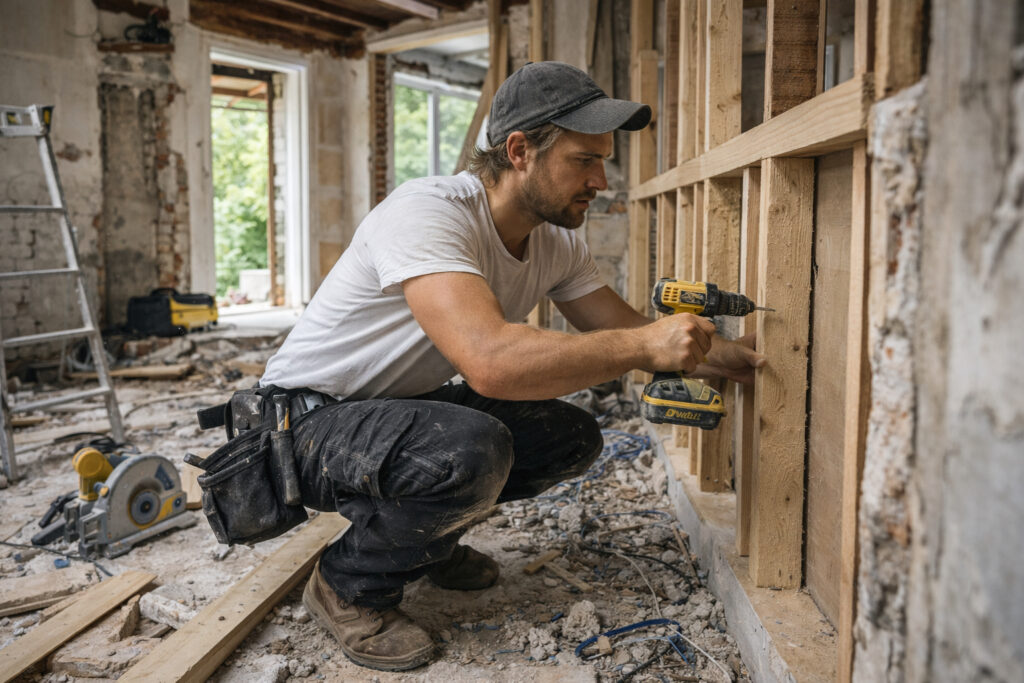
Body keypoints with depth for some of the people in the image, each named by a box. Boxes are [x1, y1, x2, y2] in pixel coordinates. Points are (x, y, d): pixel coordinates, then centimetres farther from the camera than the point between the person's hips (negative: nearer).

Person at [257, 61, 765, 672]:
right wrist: (646, 345, -36)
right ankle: (349, 586, -6)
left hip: (413, 406, 8)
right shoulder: (427, 211, -30)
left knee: (573, 437, -3)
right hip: (310, 423, -8)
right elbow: (490, 361, -43)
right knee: (470, 450, -35)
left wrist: (732, 356, -8)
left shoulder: (557, 243, -3)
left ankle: (427, 537, 16)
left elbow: (624, 328, 7)